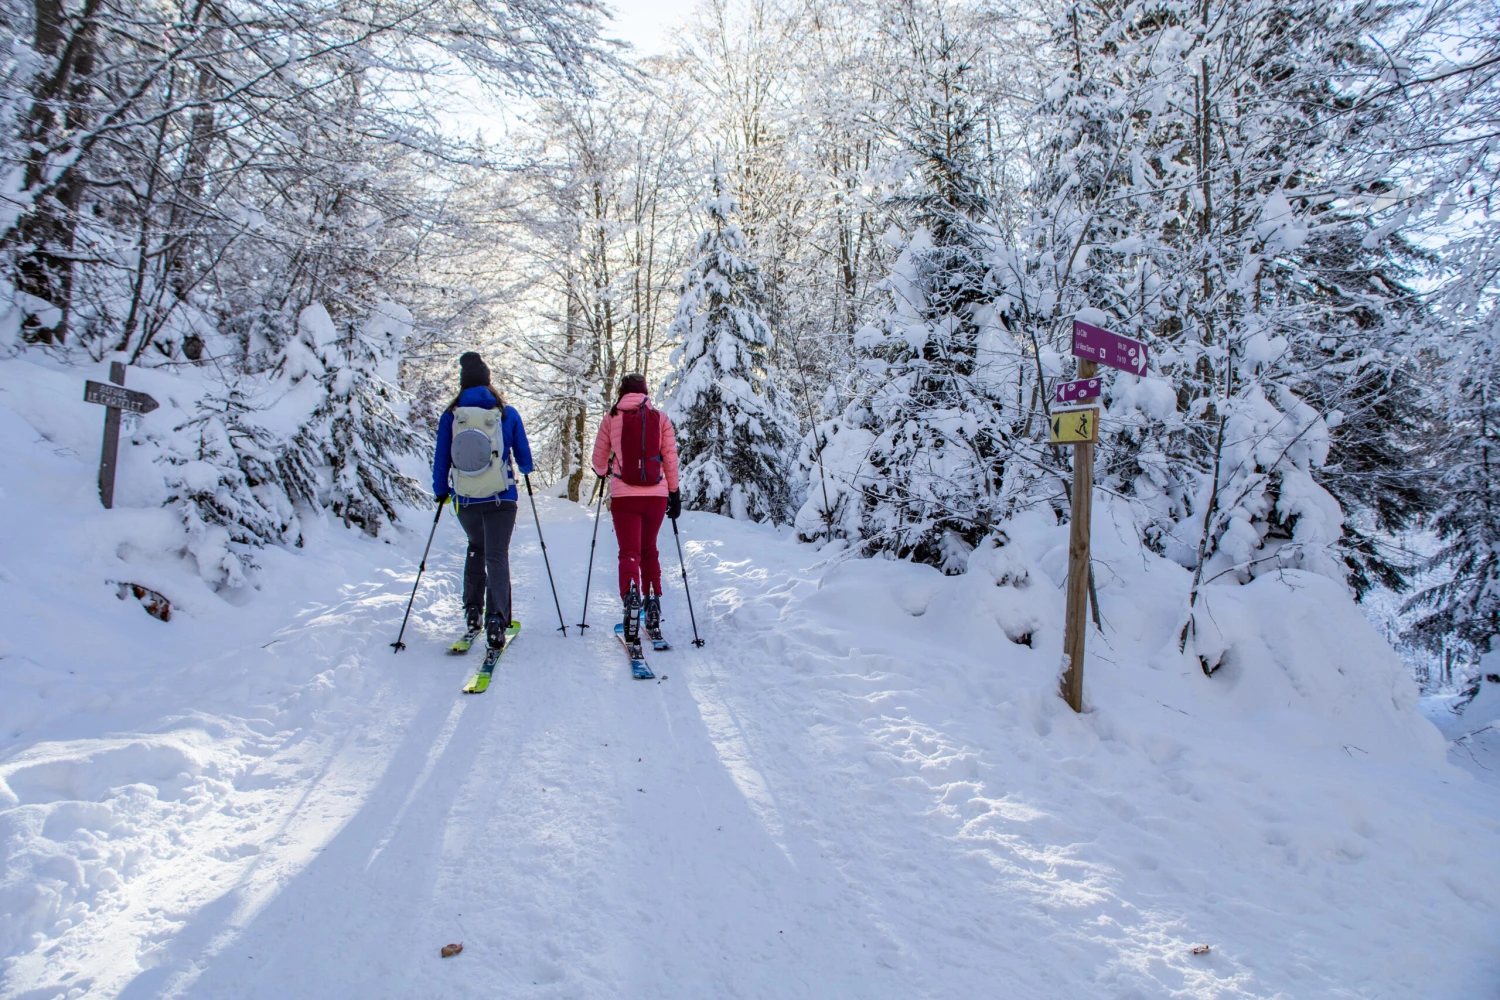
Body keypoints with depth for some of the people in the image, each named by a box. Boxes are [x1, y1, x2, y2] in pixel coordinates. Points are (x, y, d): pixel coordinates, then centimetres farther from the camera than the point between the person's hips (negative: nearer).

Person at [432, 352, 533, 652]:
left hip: (465, 500, 2)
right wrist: (526, 469, 31)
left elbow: (441, 458, 4)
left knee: (476, 547, 26)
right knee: (497, 555, -1)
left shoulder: (450, 415, -1)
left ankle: (472, 609, 21)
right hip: (501, 499, -2)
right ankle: (495, 618, -17)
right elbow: (523, 453, 8)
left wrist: (440, 491, 20)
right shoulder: (506, 413, -3)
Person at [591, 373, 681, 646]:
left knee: (629, 552, -1)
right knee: (649, 551, 19)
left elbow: (599, 459, 10)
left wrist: (604, 473, 32)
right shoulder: (660, 418, 4)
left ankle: (631, 598, -25)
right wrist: (674, 493, 10)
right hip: (656, 496, 2)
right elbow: (670, 458, 2)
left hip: (624, 496, -2)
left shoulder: (611, 418, 3)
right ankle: (653, 601, 15)